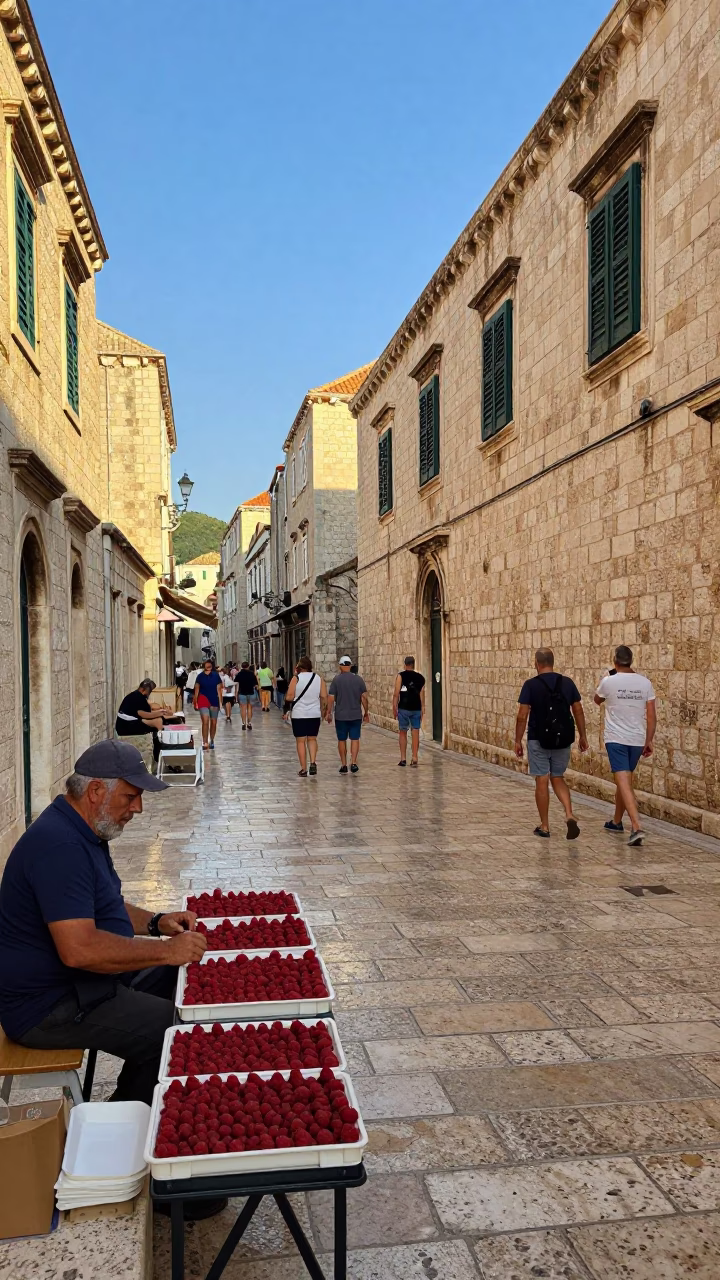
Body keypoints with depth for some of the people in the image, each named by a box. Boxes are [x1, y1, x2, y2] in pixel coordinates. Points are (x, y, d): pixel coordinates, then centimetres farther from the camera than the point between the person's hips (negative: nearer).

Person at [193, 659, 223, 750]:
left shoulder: (216, 675, 1)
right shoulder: (200, 676, 0)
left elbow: (219, 689, 3)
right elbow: (197, 689, 4)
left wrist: (220, 701, -1)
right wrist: (195, 702, 1)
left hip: (214, 701, 2)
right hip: (203, 700, -2)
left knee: (213, 722, 11)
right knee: (205, 721, -13)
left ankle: (212, 741, 29)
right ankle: (205, 743, -12)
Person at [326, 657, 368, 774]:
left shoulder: (336, 680, -6)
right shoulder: (359, 679, -1)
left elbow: (331, 698, -7)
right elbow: (364, 697, -1)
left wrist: (329, 713, 2)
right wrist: (366, 713, 8)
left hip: (340, 716, -1)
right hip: (356, 715, 1)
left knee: (342, 740, 9)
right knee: (355, 739, 5)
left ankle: (344, 765, 13)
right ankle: (353, 763, -7)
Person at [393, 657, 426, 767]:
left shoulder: (400, 676, -3)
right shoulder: (420, 677, 5)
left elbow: (396, 694, -7)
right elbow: (422, 695, 2)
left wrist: (394, 708, -2)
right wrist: (422, 709, 6)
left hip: (403, 708, -2)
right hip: (416, 709, 2)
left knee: (402, 733, 10)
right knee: (415, 733, 6)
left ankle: (403, 759, 12)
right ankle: (414, 759, 3)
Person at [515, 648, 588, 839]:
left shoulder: (531, 685, -9)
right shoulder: (567, 683, 1)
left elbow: (522, 716, -11)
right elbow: (578, 711, 4)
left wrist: (517, 740, -3)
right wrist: (583, 736, 14)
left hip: (539, 740, -3)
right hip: (563, 740, 4)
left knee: (542, 781, 5)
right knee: (558, 778, 18)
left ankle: (544, 826, 12)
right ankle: (570, 815, -3)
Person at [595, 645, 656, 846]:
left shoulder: (608, 682, -8)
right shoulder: (644, 682, 0)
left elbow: (597, 700, 15)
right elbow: (652, 716, 1)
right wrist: (649, 741, 9)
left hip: (616, 739, -4)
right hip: (637, 740, 4)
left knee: (624, 782, -10)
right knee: (624, 780, 20)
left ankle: (636, 827, -25)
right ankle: (617, 821, 35)